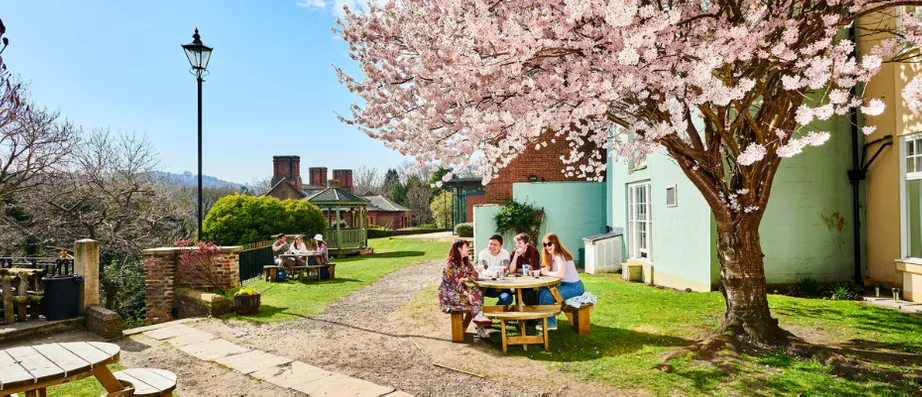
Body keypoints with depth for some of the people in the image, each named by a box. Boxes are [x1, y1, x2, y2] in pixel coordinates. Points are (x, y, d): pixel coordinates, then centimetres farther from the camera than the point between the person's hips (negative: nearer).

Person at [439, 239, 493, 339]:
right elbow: (455, 284, -24)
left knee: (476, 291, -20)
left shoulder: (466, 262, 6)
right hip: (448, 292, -7)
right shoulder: (450, 264, -19)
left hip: (461, 289, 7)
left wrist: (465, 279, -17)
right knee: (473, 298, -28)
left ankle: (479, 319, -30)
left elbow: (475, 274, 4)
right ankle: (480, 326, -25)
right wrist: (467, 294, -33)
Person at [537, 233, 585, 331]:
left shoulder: (560, 256, -17)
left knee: (545, 294, -18)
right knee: (540, 292, 3)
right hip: (565, 285, 10)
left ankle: (551, 323, -4)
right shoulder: (552, 256, 12)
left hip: (574, 287, -10)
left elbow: (560, 274, -31)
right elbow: (547, 270, 0)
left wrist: (547, 273, -18)